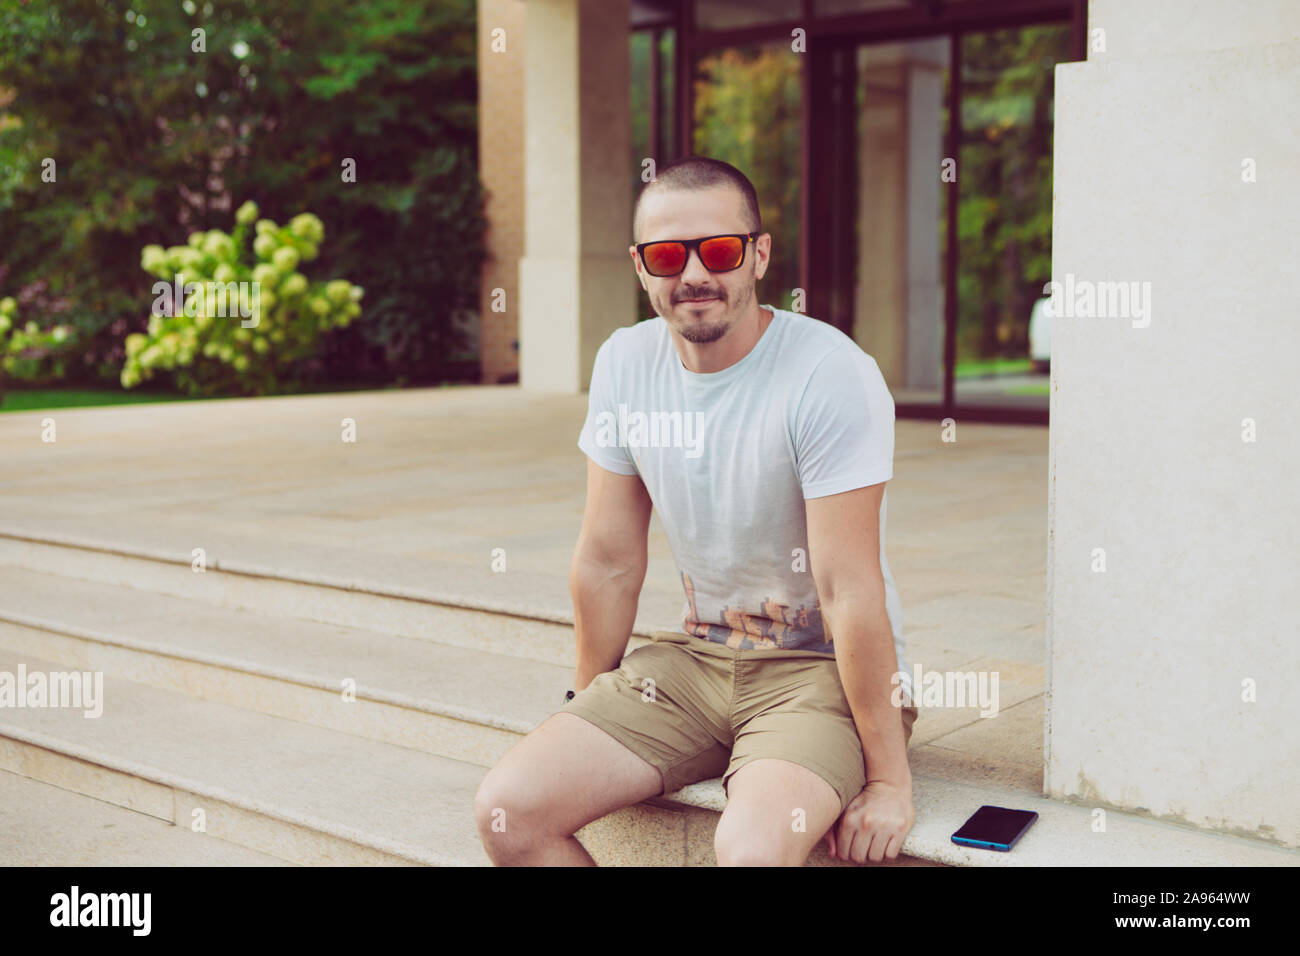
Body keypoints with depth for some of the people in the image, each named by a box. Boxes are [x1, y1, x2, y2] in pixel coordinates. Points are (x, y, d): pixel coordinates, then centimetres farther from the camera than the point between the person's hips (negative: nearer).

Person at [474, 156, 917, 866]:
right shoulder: (625, 363, -1)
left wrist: (889, 780, -17)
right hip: (696, 654, 6)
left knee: (751, 847, -34)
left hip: (823, 667, -5)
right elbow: (609, 561, 7)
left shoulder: (830, 374, -19)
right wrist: (591, 712, 13)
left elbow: (851, 590, -20)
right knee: (507, 809, -11)